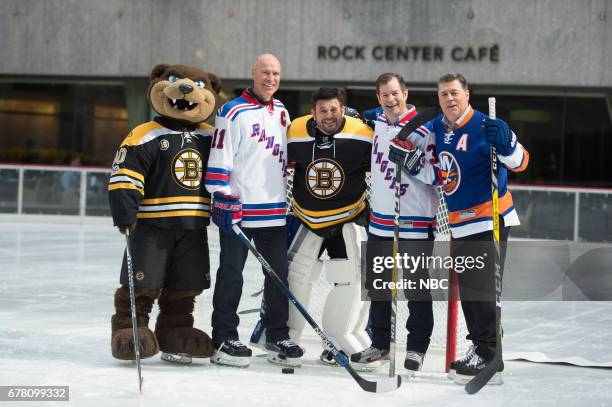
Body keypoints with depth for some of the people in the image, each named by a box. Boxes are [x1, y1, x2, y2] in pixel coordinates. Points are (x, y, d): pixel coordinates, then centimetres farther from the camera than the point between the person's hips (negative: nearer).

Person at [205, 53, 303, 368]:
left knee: (279, 274, 7)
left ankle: (278, 337, 16)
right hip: (237, 209, -6)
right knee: (231, 274, 0)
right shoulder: (233, 112, -8)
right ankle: (224, 339, 7)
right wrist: (222, 198, -18)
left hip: (275, 210, 6)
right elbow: (219, 159, -12)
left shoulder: (281, 112, 14)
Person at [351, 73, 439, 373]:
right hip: (380, 220, 7)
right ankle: (380, 345, 25)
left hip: (415, 224, -7)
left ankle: (417, 348, 11)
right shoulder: (377, 123, 7)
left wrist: (414, 163, -28)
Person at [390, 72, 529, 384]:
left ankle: (490, 360, -7)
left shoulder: (484, 127, -16)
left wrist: (505, 143, -40)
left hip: (489, 221, -8)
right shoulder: (437, 128, 6)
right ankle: (479, 348, 25)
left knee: (481, 290, -11)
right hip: (459, 224, 8)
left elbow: (519, 162, -20)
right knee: (467, 290, 14)